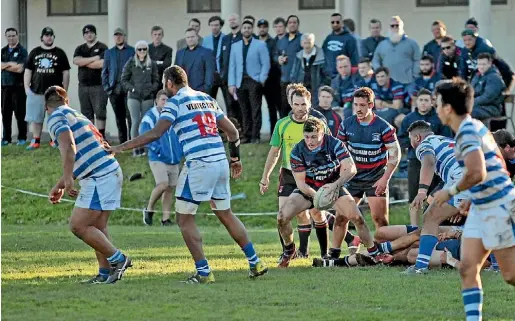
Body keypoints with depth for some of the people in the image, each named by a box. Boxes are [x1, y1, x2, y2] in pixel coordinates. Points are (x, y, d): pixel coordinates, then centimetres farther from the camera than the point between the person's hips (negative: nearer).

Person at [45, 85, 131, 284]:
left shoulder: (56, 118, -5)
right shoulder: (77, 115, 24)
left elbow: (68, 147, -24)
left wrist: (67, 179, -29)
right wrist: (60, 186, 35)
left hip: (99, 178, -9)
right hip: (111, 171, 9)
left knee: (78, 226, -7)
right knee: (96, 228, 13)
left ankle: (118, 259, -6)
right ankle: (105, 273, 12)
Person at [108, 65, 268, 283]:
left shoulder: (175, 102, -2)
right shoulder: (206, 99, 18)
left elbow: (156, 133, -13)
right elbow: (232, 131, 21)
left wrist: (122, 147, -10)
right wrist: (235, 158, 33)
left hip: (198, 165, -7)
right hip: (220, 161, 7)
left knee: (184, 219, 3)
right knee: (226, 215, 19)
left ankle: (203, 272, -3)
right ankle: (255, 263, 18)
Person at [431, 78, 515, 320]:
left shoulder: (468, 133, -18)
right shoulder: (476, 127, 13)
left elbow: (477, 174, -31)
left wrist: (450, 192, -16)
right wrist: (473, 198, 19)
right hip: (481, 208, 10)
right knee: (468, 268, 3)